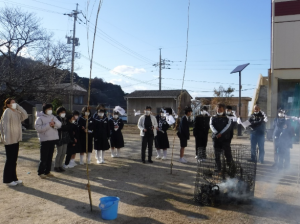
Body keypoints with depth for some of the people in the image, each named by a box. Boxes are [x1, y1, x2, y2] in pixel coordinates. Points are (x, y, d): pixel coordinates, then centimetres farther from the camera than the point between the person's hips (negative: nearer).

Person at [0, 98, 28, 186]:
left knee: (14, 159, 13)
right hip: (9, 140, -7)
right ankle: (8, 180, 11)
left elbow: (25, 116, 1)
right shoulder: (7, 111, -10)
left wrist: (18, 107, -2)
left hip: (16, 139, 7)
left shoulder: (16, 112, 11)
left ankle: (13, 178, 22)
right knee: (10, 159, 1)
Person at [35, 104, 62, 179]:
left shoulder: (53, 117, 13)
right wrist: (48, 125, -21)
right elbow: (38, 128, -17)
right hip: (45, 140, -6)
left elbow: (59, 124, 3)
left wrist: (55, 123, -17)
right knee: (44, 158, -3)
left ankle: (47, 171, 22)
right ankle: (40, 172, 10)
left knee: (50, 157, 12)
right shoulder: (40, 118, -4)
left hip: (53, 139, 6)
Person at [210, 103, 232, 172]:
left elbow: (227, 127, -9)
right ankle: (218, 168, 15)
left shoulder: (227, 118, 6)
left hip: (225, 138, -2)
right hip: (216, 138, 2)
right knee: (217, 154, 4)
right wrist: (216, 133, -22)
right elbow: (211, 126, -4)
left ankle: (230, 165, 23)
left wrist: (220, 133, -23)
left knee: (227, 153, -4)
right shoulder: (213, 118, 11)